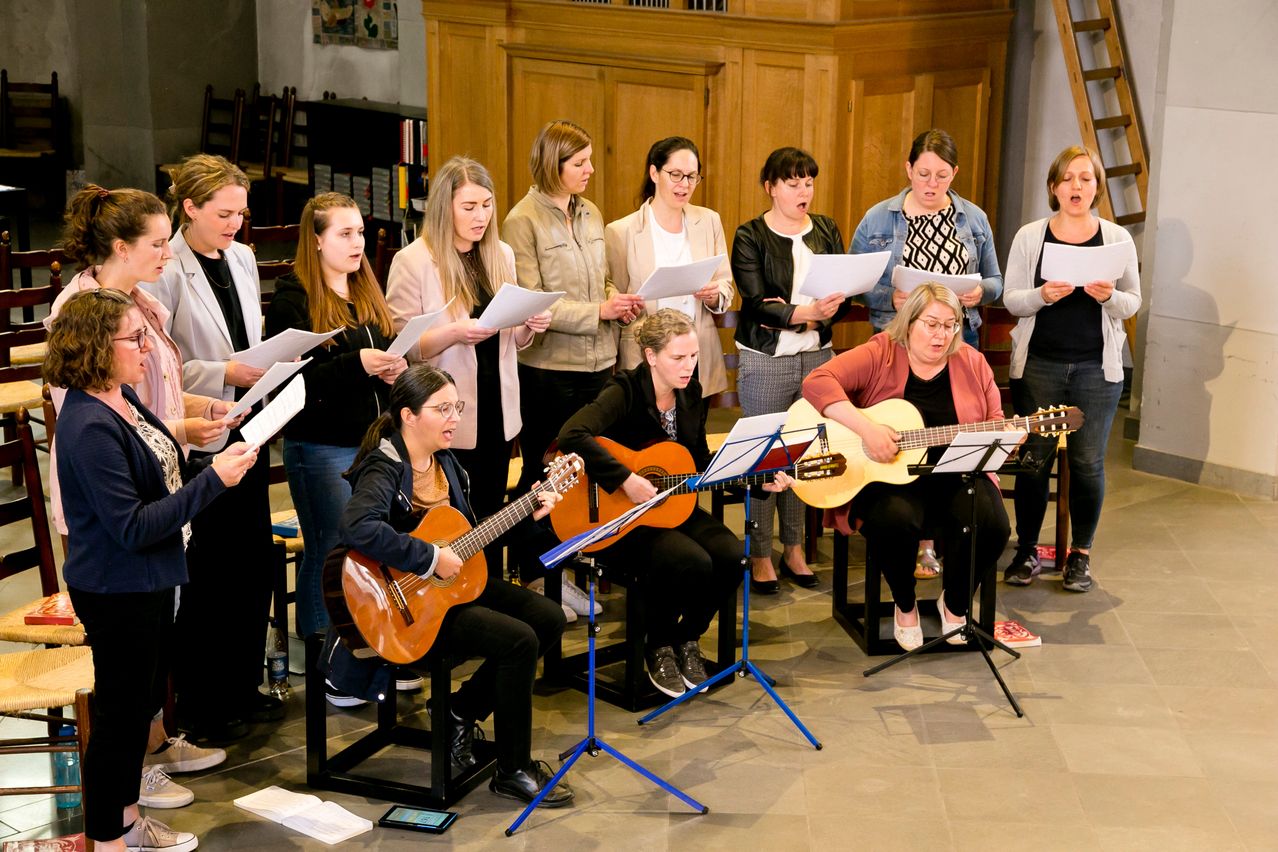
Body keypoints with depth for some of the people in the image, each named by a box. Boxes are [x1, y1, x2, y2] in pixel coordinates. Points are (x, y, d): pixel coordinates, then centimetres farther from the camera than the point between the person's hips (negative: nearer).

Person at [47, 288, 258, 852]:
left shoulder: (122, 398, 2)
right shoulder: (89, 426, -26)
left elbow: (159, 475, 12)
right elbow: (132, 527, -27)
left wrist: (214, 463, -3)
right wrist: (212, 479, -29)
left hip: (149, 582, 10)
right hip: (117, 591, -10)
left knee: (144, 700, 21)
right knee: (119, 711, 5)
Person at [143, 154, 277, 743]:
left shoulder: (241, 259, 10)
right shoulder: (165, 271, -14)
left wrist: (264, 368, 2)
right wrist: (224, 374, -20)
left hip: (246, 429, 7)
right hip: (197, 439, -7)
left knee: (255, 558, 12)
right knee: (206, 569, 1)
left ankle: (242, 686, 28)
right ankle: (199, 705, 15)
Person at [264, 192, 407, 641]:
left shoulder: (368, 293, 14)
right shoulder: (293, 299, -8)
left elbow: (388, 353, 23)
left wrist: (395, 367, -1)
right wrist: (356, 364, -24)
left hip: (375, 443, 7)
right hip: (322, 448, -7)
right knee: (329, 553, 0)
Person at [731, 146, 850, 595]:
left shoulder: (826, 230, 9)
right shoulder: (751, 236, -4)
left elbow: (843, 299, 3)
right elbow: (756, 302, -14)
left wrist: (790, 315, -13)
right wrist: (806, 312, -30)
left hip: (817, 356, 4)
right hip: (766, 360, -4)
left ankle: (794, 549, 19)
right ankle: (760, 555, 10)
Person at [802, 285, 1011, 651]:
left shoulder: (972, 363, 7)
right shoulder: (878, 356, -5)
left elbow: (994, 423, 13)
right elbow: (817, 382, -18)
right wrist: (866, 427, -28)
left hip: (957, 474, 3)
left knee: (991, 522, -26)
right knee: (894, 519, -36)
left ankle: (955, 603, 6)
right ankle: (905, 605, -2)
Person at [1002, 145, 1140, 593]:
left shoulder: (1117, 239, 4)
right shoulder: (1029, 237, 3)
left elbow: (1134, 302, 4)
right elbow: (1010, 299, 0)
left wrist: (1109, 296, -17)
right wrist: (1042, 295, -19)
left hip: (1096, 368, 0)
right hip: (1038, 364, 0)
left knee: (1088, 462, 0)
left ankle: (1080, 554, 15)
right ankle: (1027, 551, 15)